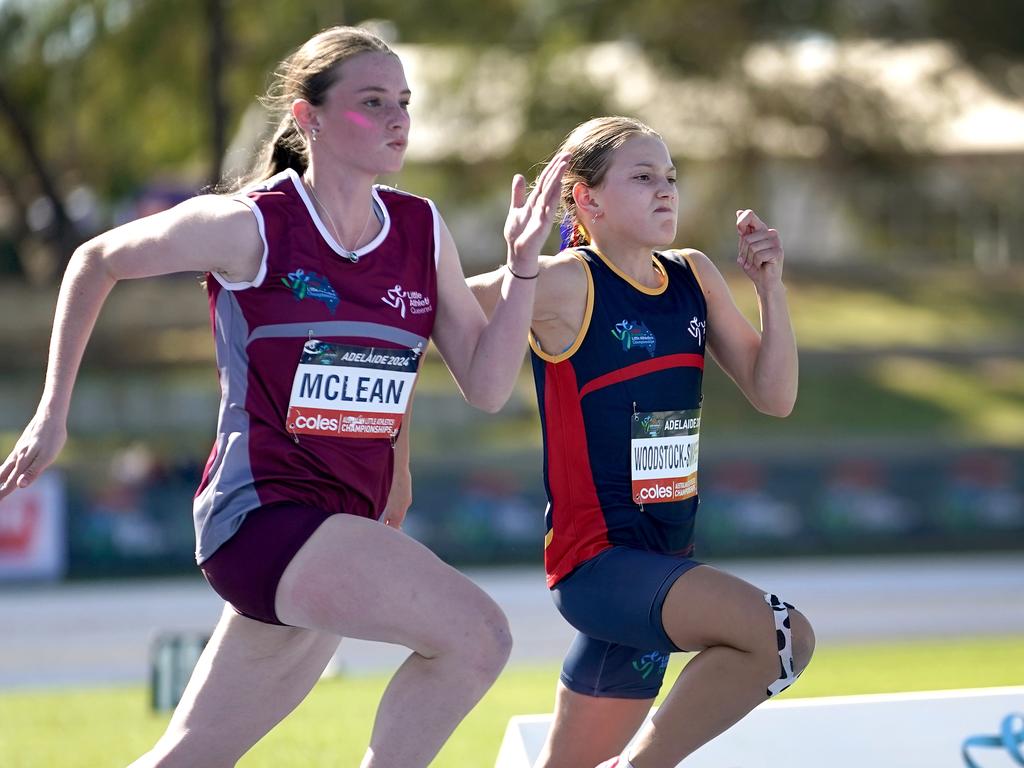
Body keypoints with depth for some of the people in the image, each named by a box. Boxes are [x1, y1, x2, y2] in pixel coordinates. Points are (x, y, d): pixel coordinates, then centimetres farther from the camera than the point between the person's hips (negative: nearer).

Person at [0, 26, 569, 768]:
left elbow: (486, 386, 6)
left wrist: (522, 265, -7)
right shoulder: (252, 226, -9)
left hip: (345, 529, 7)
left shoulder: (424, 233, 7)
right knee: (476, 635, -25)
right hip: (261, 509, -7)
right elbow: (97, 262, 6)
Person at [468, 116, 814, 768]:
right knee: (784, 635, -25)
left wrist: (770, 284, -1)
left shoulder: (694, 276, 10)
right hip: (597, 560, -7)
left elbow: (775, 396, 9)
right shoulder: (564, 284, -11)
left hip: (664, 563, 7)